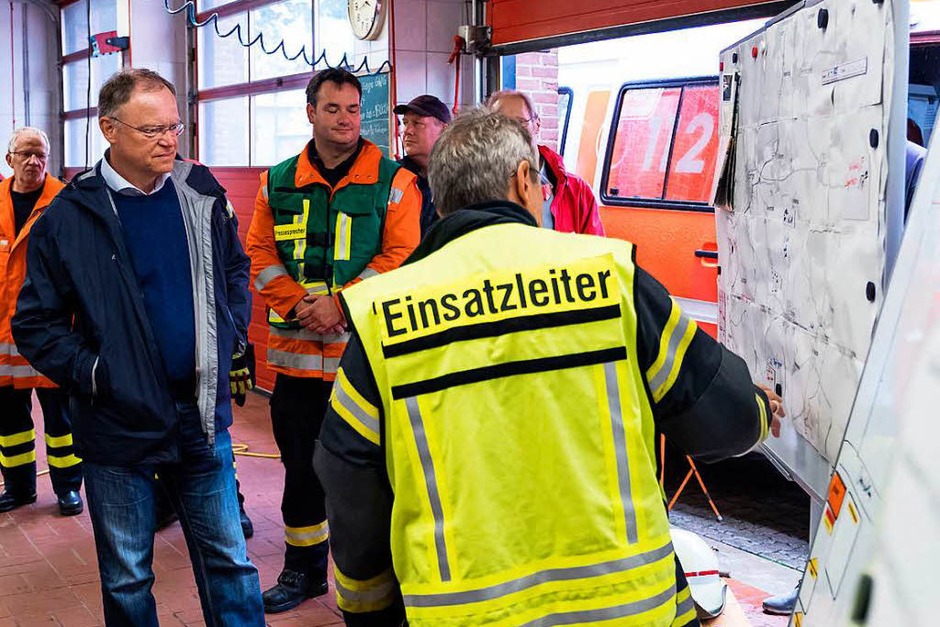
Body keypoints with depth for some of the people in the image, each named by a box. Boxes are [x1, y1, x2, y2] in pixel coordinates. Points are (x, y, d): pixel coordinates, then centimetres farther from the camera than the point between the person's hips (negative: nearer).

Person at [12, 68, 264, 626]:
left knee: (230, 561, 13)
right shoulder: (69, 216, -8)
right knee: (127, 579, 13)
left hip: (203, 415, 2)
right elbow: (36, 323, -3)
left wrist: (233, 331, 4)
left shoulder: (201, 194, 2)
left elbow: (236, 268, 18)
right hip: (120, 427, -2)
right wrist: (90, 372, -14)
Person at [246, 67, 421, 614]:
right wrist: (296, 303, -10)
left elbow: (400, 256, -9)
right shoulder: (277, 182, 9)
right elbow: (260, 253, 6)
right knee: (300, 465, 14)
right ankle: (303, 569, 31)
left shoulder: (393, 180, -1)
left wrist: (340, 303, -16)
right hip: (296, 350, 3)